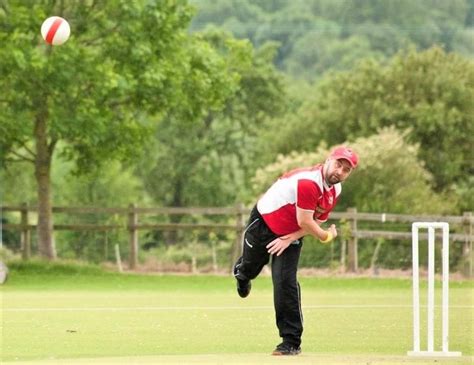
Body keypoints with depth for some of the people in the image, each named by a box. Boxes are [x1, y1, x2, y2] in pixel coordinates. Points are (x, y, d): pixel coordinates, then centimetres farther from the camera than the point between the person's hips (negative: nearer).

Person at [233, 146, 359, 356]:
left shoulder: (335, 191, -8)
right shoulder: (309, 181, -34)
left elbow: (317, 220, -2)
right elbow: (305, 222, -31)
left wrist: (291, 238, -16)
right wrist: (326, 237, -15)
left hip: (291, 235, 4)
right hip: (263, 223, -4)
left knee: (285, 281, -12)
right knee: (250, 268, 17)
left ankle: (291, 342, -11)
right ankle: (241, 272, 59)